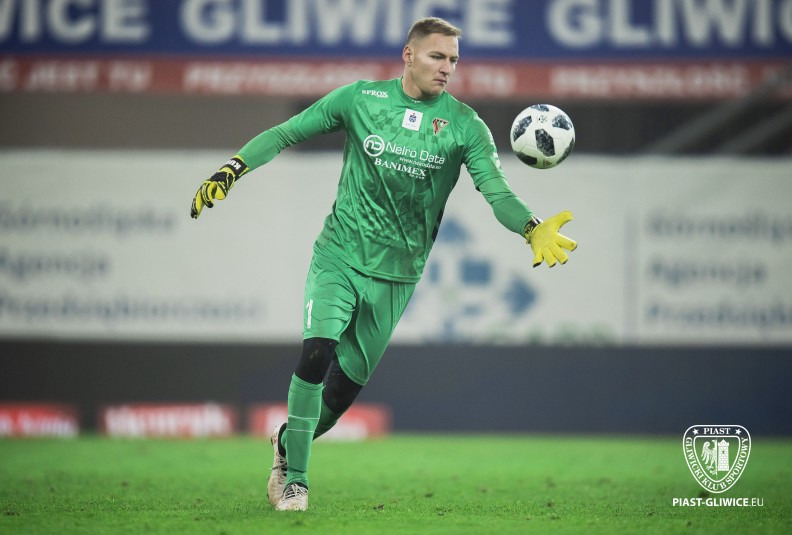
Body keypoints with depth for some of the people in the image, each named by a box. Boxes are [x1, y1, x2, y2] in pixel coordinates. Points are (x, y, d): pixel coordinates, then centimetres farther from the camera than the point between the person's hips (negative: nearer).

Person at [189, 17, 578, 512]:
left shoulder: (465, 125, -3)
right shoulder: (361, 98, -2)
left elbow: (497, 191, -12)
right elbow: (286, 134, 4)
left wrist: (532, 229, -32)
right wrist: (232, 171, -10)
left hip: (396, 275, 2)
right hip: (339, 256, -2)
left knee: (347, 385, 6)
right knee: (317, 352, -23)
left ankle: (289, 443, 35)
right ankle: (294, 477, -10)